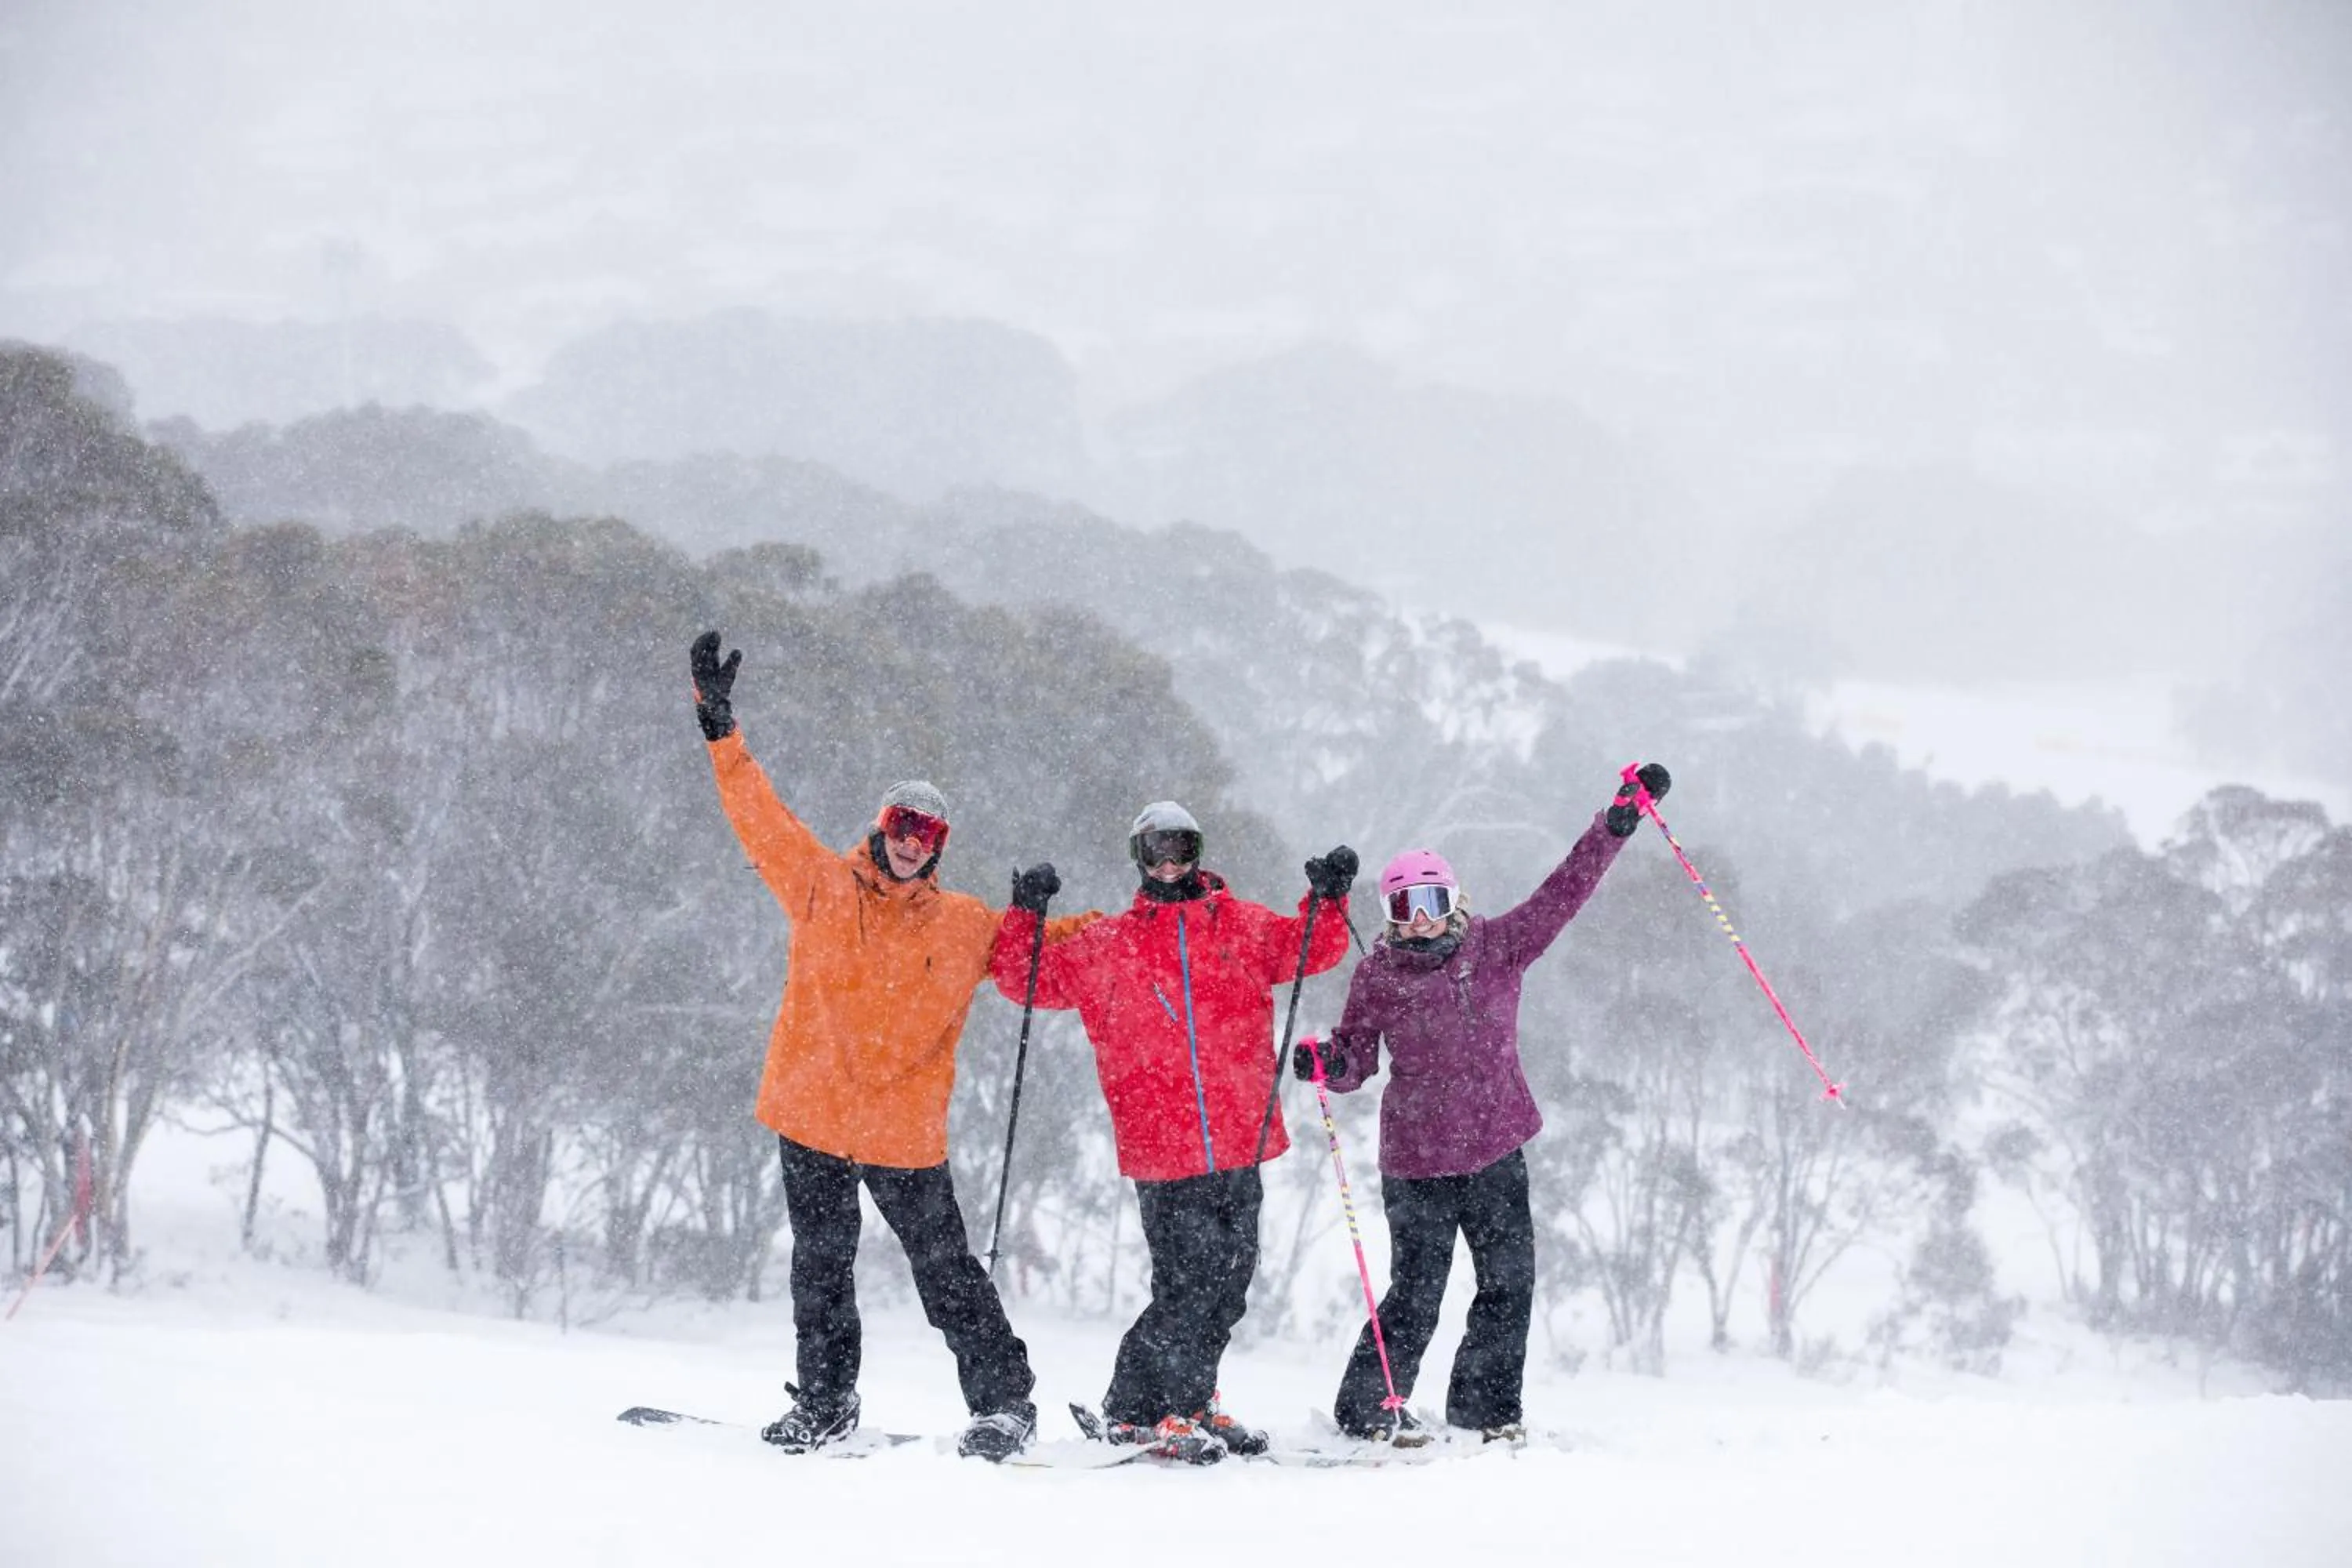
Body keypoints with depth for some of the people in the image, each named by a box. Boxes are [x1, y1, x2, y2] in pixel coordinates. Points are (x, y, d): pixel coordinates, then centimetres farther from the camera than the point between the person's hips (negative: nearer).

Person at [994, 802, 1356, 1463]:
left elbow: (1312, 948, 10)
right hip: (1160, 1153, -3)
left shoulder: (1242, 926, 12)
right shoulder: (1104, 946, 8)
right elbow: (1024, 980, 11)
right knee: (1187, 1285, -10)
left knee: (1231, 1283, 10)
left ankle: (1187, 1401, 26)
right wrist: (1026, 915, -3)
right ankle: (1136, 1410, 3)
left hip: (1239, 1146, 3)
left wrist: (1327, 899, -7)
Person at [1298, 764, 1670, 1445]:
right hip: (1417, 1159, -3)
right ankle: (1367, 1407, 8)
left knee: (1510, 1282, 4)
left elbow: (1564, 891, 2)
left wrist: (1620, 818, -1)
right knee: (1416, 1293, -5)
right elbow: (1357, 1056, 3)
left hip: (1497, 1150, 3)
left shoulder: (1495, 948, 2)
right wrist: (1325, 1062, -19)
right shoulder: (1377, 976, -2)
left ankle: (1485, 1403, 19)